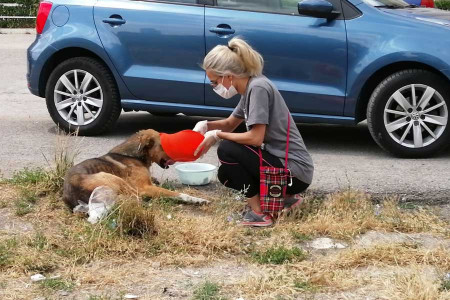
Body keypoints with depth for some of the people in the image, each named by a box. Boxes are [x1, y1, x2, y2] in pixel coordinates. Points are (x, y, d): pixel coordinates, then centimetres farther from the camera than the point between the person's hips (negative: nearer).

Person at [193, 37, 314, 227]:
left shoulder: (258, 88, -19)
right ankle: (284, 196, 13)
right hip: (282, 162, 10)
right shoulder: (249, 89, 9)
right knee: (226, 175, 13)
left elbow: (255, 138, -24)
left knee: (226, 149, -15)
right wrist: (206, 125, 3)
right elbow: (230, 124, 23)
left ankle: (258, 213, -10)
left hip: (295, 171, -10)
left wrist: (216, 135, -12)